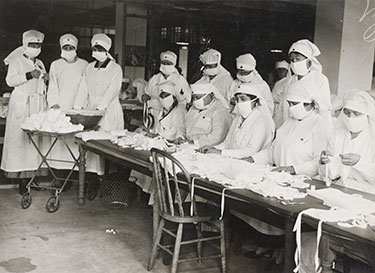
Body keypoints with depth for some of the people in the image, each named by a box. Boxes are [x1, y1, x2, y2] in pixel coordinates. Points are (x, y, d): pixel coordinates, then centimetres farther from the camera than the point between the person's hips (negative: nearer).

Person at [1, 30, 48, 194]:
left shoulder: (39, 63, 19)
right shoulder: (17, 61, 0)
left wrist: (46, 79, 5)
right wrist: (29, 75, -20)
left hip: (38, 104, 6)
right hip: (22, 104, -6)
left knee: (35, 138, 3)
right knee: (21, 138, -7)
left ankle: (32, 174, 8)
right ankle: (22, 181, -6)